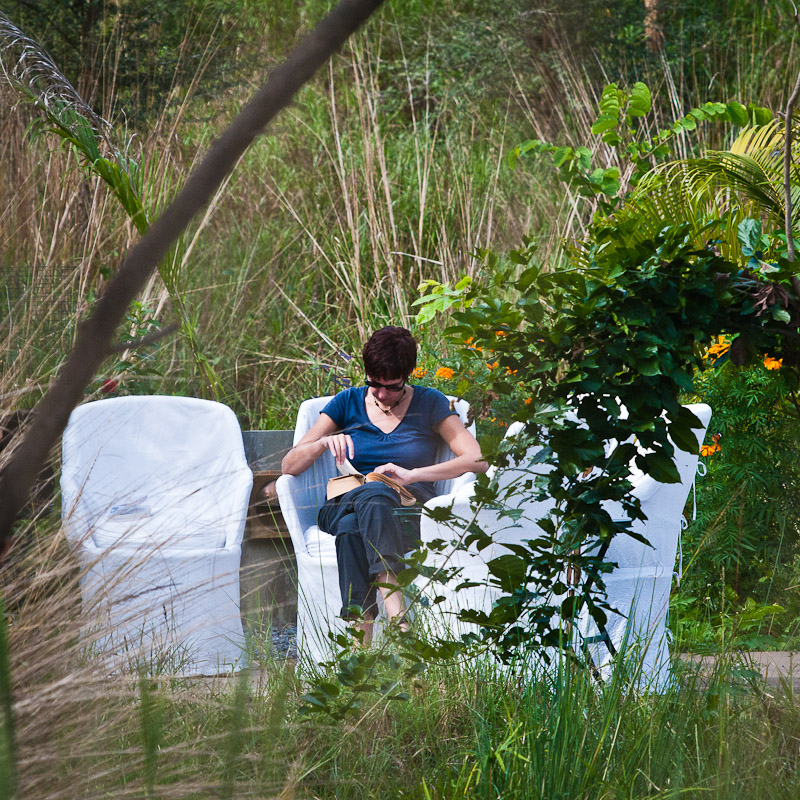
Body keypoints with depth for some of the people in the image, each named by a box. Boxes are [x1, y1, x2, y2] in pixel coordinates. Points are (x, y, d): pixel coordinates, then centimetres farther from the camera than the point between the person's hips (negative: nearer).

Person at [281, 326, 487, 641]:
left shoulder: (429, 403, 8)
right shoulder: (348, 402, 13)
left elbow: (478, 460, -5)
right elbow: (289, 466, 9)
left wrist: (412, 475, -15)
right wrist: (324, 443, -13)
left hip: (410, 506, -2)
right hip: (345, 505, 2)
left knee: (373, 494, -40)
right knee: (350, 524, -39)